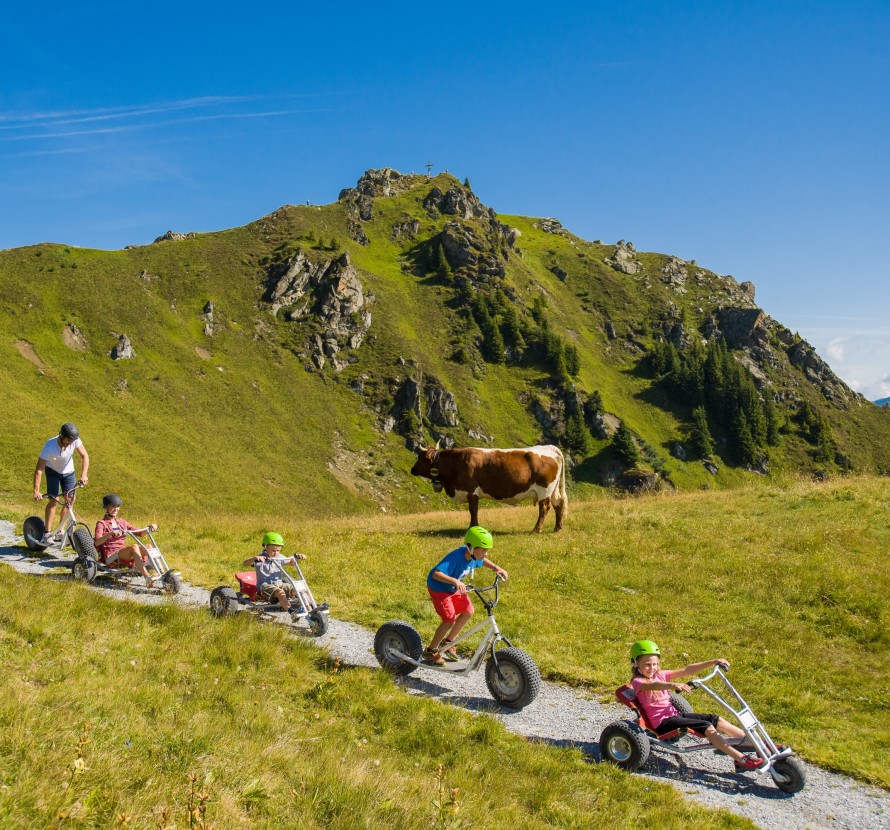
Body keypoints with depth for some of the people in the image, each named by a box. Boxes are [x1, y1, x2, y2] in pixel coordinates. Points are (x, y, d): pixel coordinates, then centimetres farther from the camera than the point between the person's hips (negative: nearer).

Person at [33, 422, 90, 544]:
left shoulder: (74, 440, -29)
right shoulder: (49, 446, -36)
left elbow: (85, 456, -21)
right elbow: (38, 470, -34)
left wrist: (83, 474, -35)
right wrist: (36, 491, -39)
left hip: (68, 471, 3)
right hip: (53, 471, -3)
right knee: (53, 500, -15)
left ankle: (60, 532, 8)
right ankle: (47, 533, -6)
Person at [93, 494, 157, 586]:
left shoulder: (121, 522, 20)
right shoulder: (101, 523, 2)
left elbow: (140, 533, 18)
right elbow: (96, 542, -16)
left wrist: (150, 528, -2)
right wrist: (110, 534, -33)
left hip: (124, 553, 6)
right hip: (111, 556, -6)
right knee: (134, 547, -34)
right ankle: (147, 578, -46)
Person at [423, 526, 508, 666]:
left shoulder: (474, 556, -14)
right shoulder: (456, 557, -38)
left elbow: (482, 561, 13)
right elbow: (436, 574, -47)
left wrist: (497, 568, -2)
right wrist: (455, 581, -58)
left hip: (454, 587, 8)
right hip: (439, 588, -8)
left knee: (468, 611, 8)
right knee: (450, 620, -12)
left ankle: (448, 642, 26)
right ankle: (430, 651, 8)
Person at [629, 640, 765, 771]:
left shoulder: (660, 675, 10)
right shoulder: (637, 682, -10)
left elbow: (686, 671, 6)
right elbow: (652, 686, -34)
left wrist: (713, 662, -1)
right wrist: (672, 685, -53)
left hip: (674, 715, 7)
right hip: (662, 723, -7)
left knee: (716, 720, -4)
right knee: (707, 726, -21)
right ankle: (741, 760, -25)